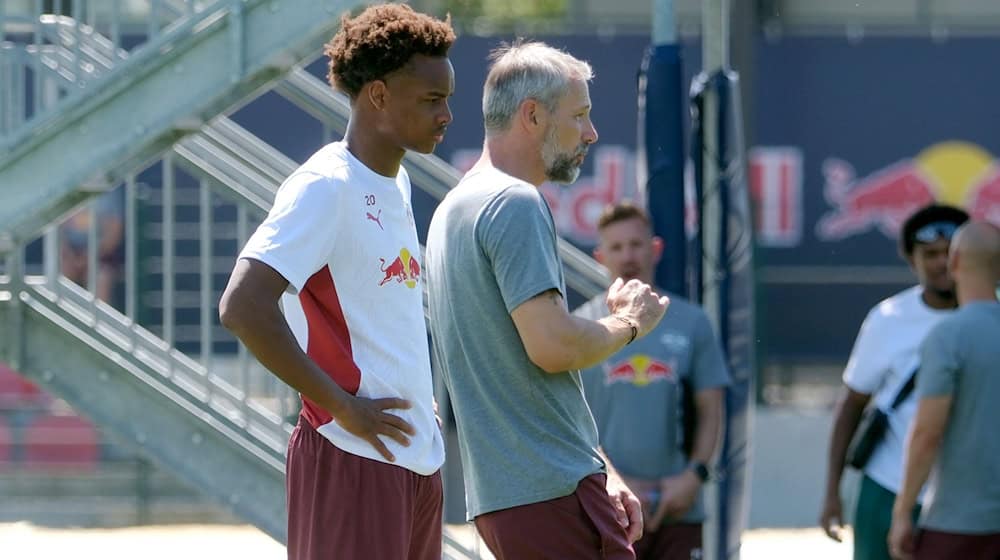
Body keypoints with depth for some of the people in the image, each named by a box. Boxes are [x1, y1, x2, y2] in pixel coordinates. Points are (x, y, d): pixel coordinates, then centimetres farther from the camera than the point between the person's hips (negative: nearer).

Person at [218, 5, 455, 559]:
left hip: (416, 458, 9)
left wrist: (422, 402, 14)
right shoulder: (325, 187, -14)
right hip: (355, 459, -9)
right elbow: (243, 308, -25)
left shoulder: (395, 184, 15)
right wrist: (343, 407, -21)